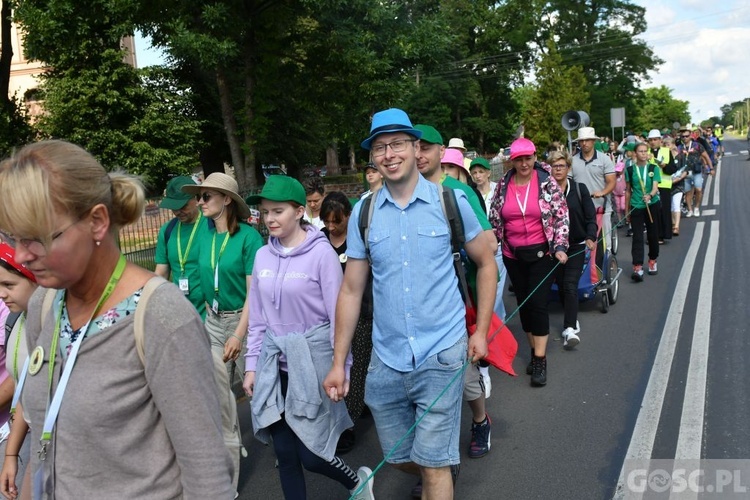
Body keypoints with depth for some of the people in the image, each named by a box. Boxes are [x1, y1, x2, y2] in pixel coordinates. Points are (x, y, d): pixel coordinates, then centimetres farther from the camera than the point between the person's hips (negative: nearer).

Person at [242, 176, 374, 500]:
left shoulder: (321, 252, -11)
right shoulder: (263, 256, 5)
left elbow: (337, 314, -9)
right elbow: (257, 317, 11)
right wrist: (252, 365, 10)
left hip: (312, 358, -5)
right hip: (275, 362, 5)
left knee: (310, 454, 1)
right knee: (284, 454, 9)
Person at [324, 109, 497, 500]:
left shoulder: (450, 202, -4)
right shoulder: (363, 213, 1)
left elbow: (486, 264, 7)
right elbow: (351, 290, 4)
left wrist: (481, 330, 1)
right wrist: (338, 363, 3)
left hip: (441, 355, -3)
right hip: (385, 360, 3)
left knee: (434, 465, -1)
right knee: (400, 459, 19)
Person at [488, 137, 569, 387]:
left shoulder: (547, 183, -7)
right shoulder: (503, 185, 1)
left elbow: (561, 216, -4)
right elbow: (494, 219, 9)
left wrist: (560, 247, -12)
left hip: (541, 253, -3)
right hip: (513, 255, 4)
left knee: (537, 304, -8)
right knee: (523, 303, 11)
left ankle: (540, 361, 1)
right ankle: (534, 351, 27)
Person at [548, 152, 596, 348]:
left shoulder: (579, 189, 0)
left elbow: (590, 217, -1)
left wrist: (590, 238, -16)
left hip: (576, 246, -1)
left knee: (570, 286, -12)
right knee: (561, 286, 10)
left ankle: (570, 329, -13)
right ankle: (572, 320, 31)